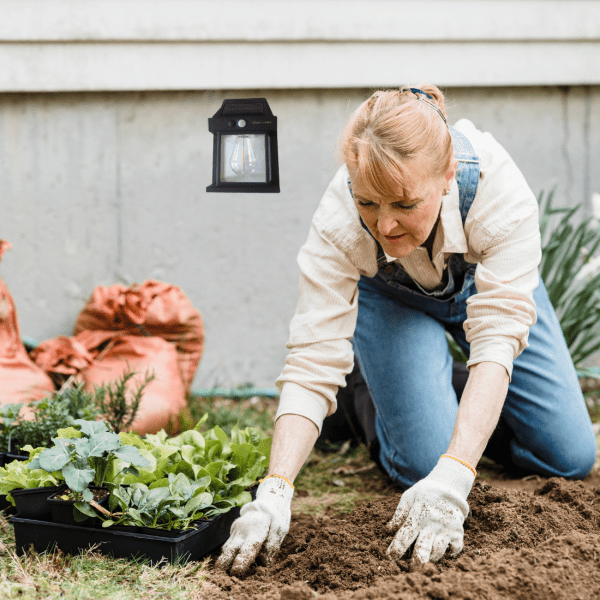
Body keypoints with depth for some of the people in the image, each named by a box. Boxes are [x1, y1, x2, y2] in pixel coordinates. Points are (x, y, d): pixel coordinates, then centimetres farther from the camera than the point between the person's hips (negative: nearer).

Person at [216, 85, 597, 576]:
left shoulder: (500, 191, -41)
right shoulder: (338, 223, -39)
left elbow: (497, 337, -44)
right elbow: (312, 361, -38)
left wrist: (453, 477, -56)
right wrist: (274, 492, -52)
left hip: (484, 282, 1)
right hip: (391, 299, -1)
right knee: (424, 463, -21)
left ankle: (474, 409, 24)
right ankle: (373, 400, 12)